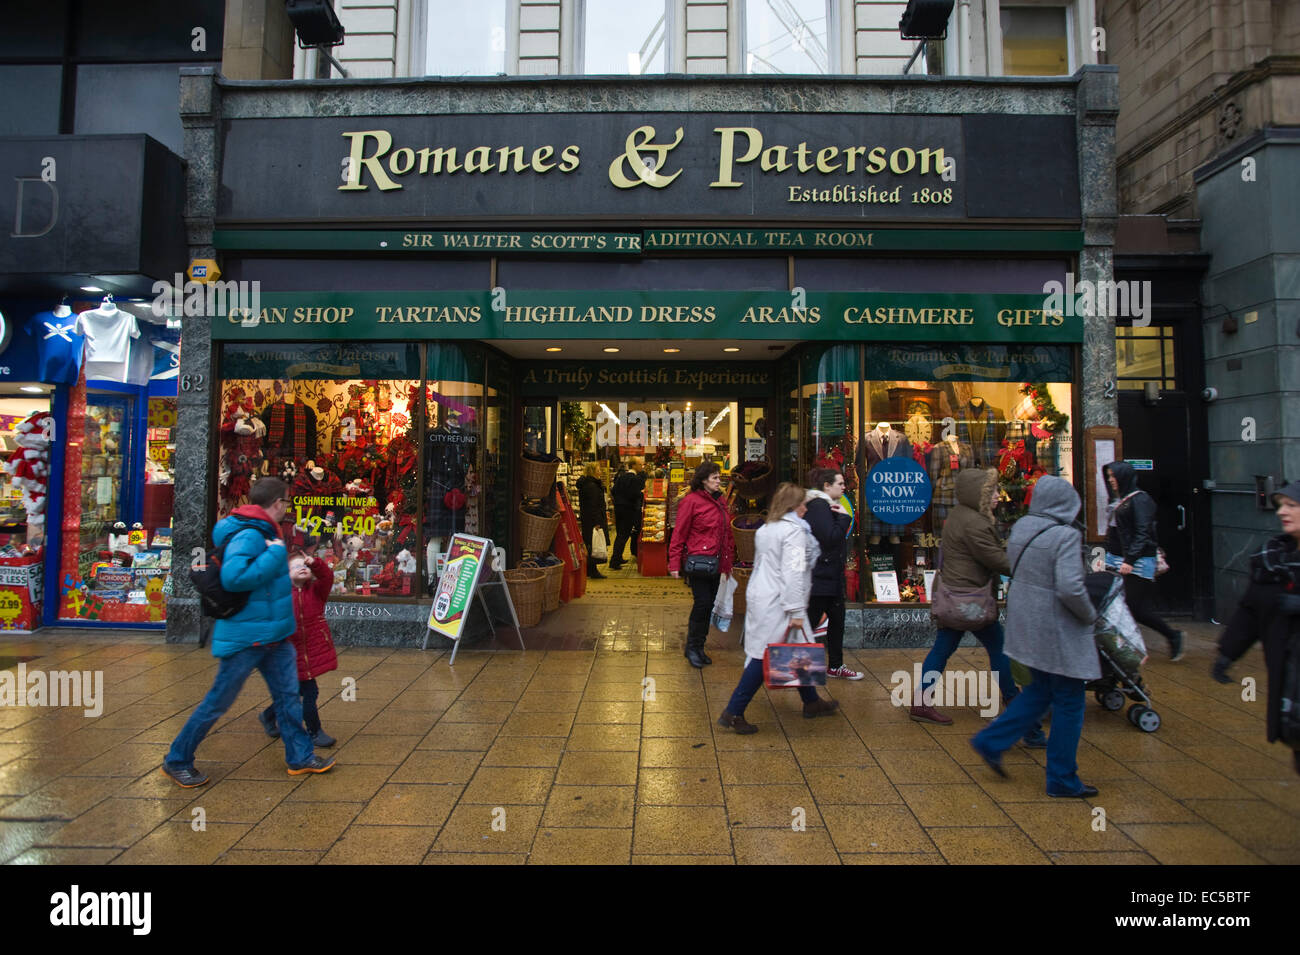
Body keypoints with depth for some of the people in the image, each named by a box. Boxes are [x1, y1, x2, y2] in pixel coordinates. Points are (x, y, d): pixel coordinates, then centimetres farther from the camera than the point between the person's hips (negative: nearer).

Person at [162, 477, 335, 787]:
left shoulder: (264, 532, 7)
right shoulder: (248, 535, -23)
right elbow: (233, 578, -34)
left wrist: (288, 573, 21)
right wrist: (275, 553, -29)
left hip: (273, 633, 9)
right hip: (245, 636, -9)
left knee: (288, 694, 14)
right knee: (218, 702, 7)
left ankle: (300, 756, 25)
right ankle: (177, 760, 26)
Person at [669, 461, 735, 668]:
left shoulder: (720, 502, 13)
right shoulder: (691, 501, -9)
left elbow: (727, 534, 19)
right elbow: (679, 533, -8)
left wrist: (727, 564, 17)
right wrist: (674, 564, -11)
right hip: (698, 561, -7)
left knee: (709, 605, 10)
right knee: (703, 602, -9)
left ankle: (699, 647, 22)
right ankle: (692, 647, 8)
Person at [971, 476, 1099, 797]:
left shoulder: (1020, 527, 2)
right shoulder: (1066, 536, -20)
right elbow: (1070, 588, -26)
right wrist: (1089, 615, -9)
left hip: (1026, 623, 7)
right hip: (1057, 629, -7)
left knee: (1041, 690, 22)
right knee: (1069, 702, 8)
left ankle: (991, 741, 19)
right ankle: (1062, 779, 20)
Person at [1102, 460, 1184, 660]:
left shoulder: (1140, 500, -11)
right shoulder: (1117, 500, 14)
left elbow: (1142, 534, -18)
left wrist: (1130, 560, -24)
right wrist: (1107, 556, 17)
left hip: (1136, 562, -8)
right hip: (1115, 560, 8)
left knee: (1137, 608, -4)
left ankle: (1173, 636, 19)